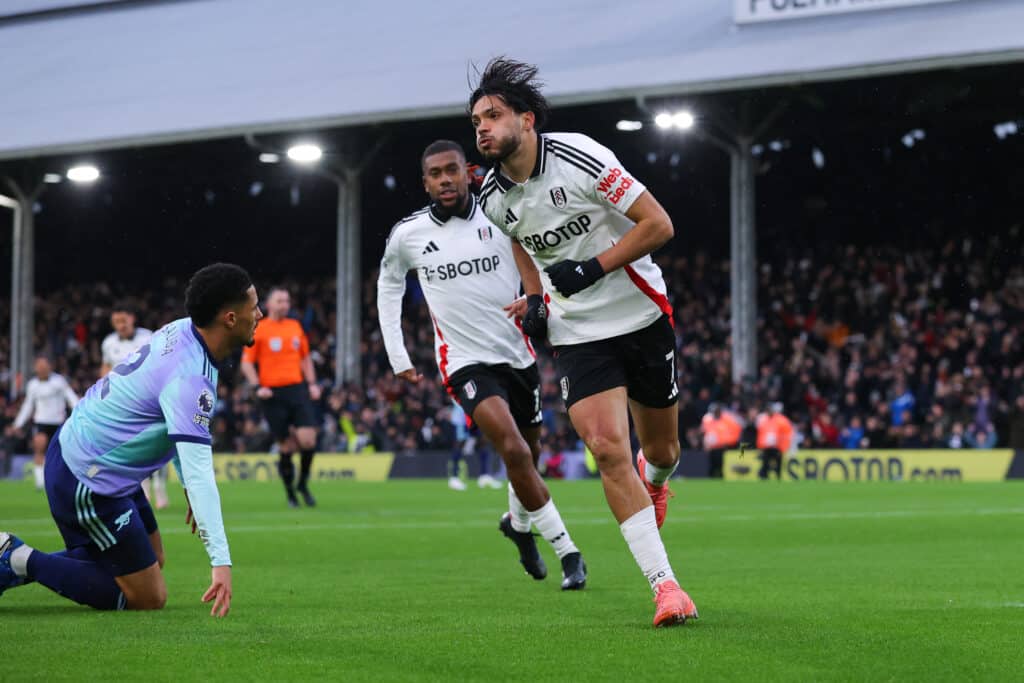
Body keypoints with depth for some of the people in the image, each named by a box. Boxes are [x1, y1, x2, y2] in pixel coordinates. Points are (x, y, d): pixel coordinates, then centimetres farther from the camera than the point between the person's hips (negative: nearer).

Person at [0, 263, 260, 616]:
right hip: (88, 482, -10)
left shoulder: (180, 330, -1)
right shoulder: (189, 380, -28)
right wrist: (221, 561, -40)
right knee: (149, 597, -2)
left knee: (152, 559, 23)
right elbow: (198, 473, -36)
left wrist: (190, 485, 16)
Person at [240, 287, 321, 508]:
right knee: (287, 446, 0)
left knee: (308, 439, -11)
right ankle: (290, 490, 18)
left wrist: (312, 383, 12)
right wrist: (257, 387, -11)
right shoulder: (258, 330, 0)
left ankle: (303, 483, 11)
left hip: (298, 389, 3)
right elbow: (247, 363, 1)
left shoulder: (295, 326, 13)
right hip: (274, 394, -3)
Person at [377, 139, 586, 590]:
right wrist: (397, 357, 13)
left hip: (517, 355, 2)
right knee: (514, 451, -22)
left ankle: (517, 523, 48)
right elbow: (388, 287, 16)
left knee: (530, 452, 15)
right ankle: (568, 552, -13)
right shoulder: (407, 235, -2)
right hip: (465, 362, -2)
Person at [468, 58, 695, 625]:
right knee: (607, 448, -17)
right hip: (577, 333, 3)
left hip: (642, 316, -2)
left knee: (660, 448, 10)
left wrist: (594, 268, -21)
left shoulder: (579, 158, -18)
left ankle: (654, 480, 51)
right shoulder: (493, 196, -2)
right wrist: (534, 298, 7)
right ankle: (665, 585, -12)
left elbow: (659, 224, -15)